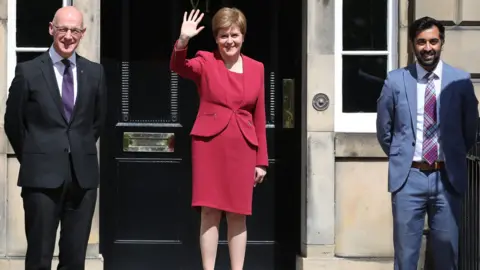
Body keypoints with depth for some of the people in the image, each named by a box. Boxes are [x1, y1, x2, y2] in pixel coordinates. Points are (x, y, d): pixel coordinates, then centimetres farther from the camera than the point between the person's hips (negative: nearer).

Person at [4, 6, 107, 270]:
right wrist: (32, 158, 11)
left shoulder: (94, 72, 6)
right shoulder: (28, 71, -2)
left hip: (83, 174, 3)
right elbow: (13, 122, 5)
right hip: (42, 175, -3)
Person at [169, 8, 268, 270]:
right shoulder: (205, 61, 1)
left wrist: (261, 160, 8)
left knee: (238, 215, 6)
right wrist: (182, 41, -40)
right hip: (209, 144, -2)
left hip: (242, 149, 2)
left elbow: (259, 117, 9)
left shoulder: (256, 68, 8)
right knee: (209, 212, 0)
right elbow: (178, 67, -21)